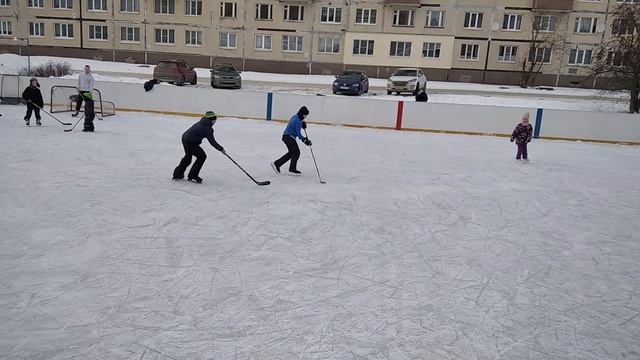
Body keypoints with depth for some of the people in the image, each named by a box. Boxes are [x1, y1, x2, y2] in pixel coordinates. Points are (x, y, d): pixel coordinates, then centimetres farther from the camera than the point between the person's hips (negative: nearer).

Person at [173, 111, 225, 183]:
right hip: (191, 142, -10)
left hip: (185, 137, 10)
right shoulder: (207, 128, -16)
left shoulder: (201, 123, 10)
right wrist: (221, 149, -2)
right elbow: (212, 142, -13)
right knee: (202, 156, 0)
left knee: (188, 157, 26)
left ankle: (177, 174, 38)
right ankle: (192, 176, 4)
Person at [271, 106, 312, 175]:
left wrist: (302, 123, 9)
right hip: (289, 137, -10)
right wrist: (305, 140, -21)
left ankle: (276, 164, 17)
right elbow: (298, 133, -22)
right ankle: (292, 169, 4)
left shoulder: (295, 117, 9)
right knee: (296, 152, -4)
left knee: (291, 152, 15)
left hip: (286, 136, 10)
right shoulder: (297, 121, -21)